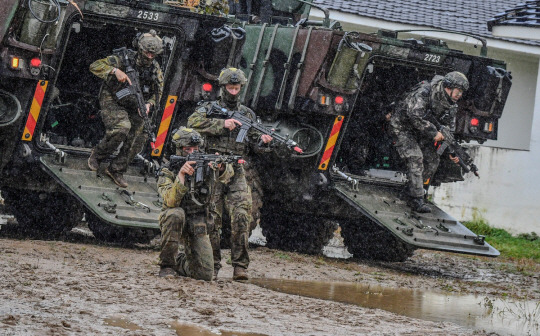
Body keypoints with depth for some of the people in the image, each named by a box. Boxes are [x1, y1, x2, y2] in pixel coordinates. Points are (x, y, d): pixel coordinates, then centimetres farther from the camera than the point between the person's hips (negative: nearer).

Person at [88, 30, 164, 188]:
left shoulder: (155, 69, -3)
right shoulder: (124, 59, -18)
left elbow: (157, 92, 7)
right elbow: (95, 66, -23)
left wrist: (149, 104, -15)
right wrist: (115, 71, -38)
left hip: (133, 108, 5)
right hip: (113, 102, -5)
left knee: (137, 140, -10)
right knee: (122, 127, -32)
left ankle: (116, 170, 10)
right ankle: (97, 155, -7)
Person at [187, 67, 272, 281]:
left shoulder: (247, 114, 16)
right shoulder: (209, 109, 6)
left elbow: (254, 138, 13)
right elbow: (193, 122, -14)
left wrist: (263, 139, -11)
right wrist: (222, 124, -20)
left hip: (236, 174, 2)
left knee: (241, 217, -13)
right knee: (212, 219, -3)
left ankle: (240, 266, -10)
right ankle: (212, 266, 6)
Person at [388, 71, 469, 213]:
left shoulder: (451, 106, -3)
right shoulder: (424, 92, -28)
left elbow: (449, 130, 3)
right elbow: (415, 116, -37)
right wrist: (434, 133, -34)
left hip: (421, 133, 8)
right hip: (402, 128, -8)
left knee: (433, 160, -3)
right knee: (416, 158, -23)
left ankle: (411, 192, 9)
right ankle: (416, 200, -23)